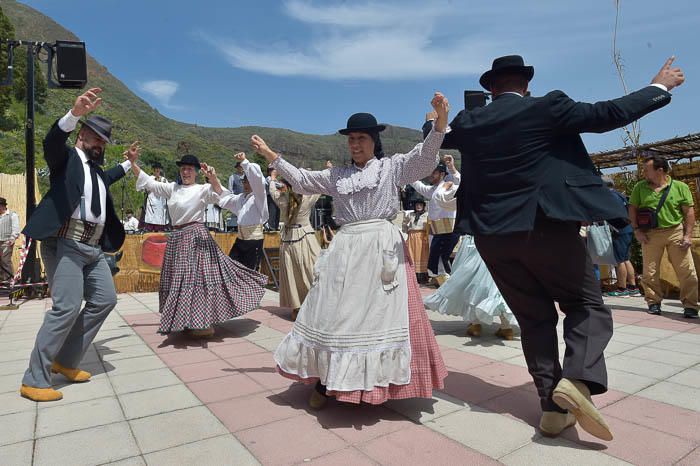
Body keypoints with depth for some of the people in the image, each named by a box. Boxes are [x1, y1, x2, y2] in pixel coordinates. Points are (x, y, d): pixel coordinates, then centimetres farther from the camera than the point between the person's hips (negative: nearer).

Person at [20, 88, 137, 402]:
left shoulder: (96, 169, 23)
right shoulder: (66, 158, 2)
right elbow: (52, 141, -22)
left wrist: (128, 163, 46)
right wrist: (75, 113, -39)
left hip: (93, 249, 8)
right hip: (65, 245, -8)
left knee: (105, 300, 8)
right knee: (67, 307, -14)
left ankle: (66, 361, 21)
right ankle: (34, 380, 0)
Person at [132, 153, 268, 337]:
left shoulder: (202, 189, -3)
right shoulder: (172, 188, 13)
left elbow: (218, 194, -22)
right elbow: (149, 182, 14)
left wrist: (213, 178, -41)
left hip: (195, 236, -7)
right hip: (176, 238, 7)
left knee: (199, 276, -7)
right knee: (180, 279, 12)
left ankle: (205, 323, 1)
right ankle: (191, 321, 25)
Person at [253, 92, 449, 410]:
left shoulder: (392, 167, 6)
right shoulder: (337, 176, 17)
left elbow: (424, 158, -8)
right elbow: (302, 181, 22)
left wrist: (440, 120, -23)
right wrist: (270, 155, 22)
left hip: (383, 246, -3)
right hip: (346, 249, 4)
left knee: (382, 312, -1)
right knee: (334, 312, 6)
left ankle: (383, 381, 16)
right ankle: (326, 382, 20)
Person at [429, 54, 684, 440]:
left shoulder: (469, 122, 7)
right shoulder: (546, 107, -3)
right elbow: (609, 114, 0)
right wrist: (660, 87, 18)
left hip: (492, 235, 4)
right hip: (545, 227, -4)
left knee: (534, 318, 13)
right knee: (587, 306, 12)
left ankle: (553, 408, 14)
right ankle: (577, 379, -12)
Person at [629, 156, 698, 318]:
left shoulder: (680, 187, -1)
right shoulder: (640, 187, 3)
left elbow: (689, 211, 0)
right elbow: (632, 209, 8)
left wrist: (688, 235, -6)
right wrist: (637, 230, -2)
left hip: (676, 232, -1)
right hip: (650, 234, 1)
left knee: (686, 271, -1)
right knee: (650, 272, 4)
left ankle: (690, 306, 9)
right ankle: (654, 303, 17)